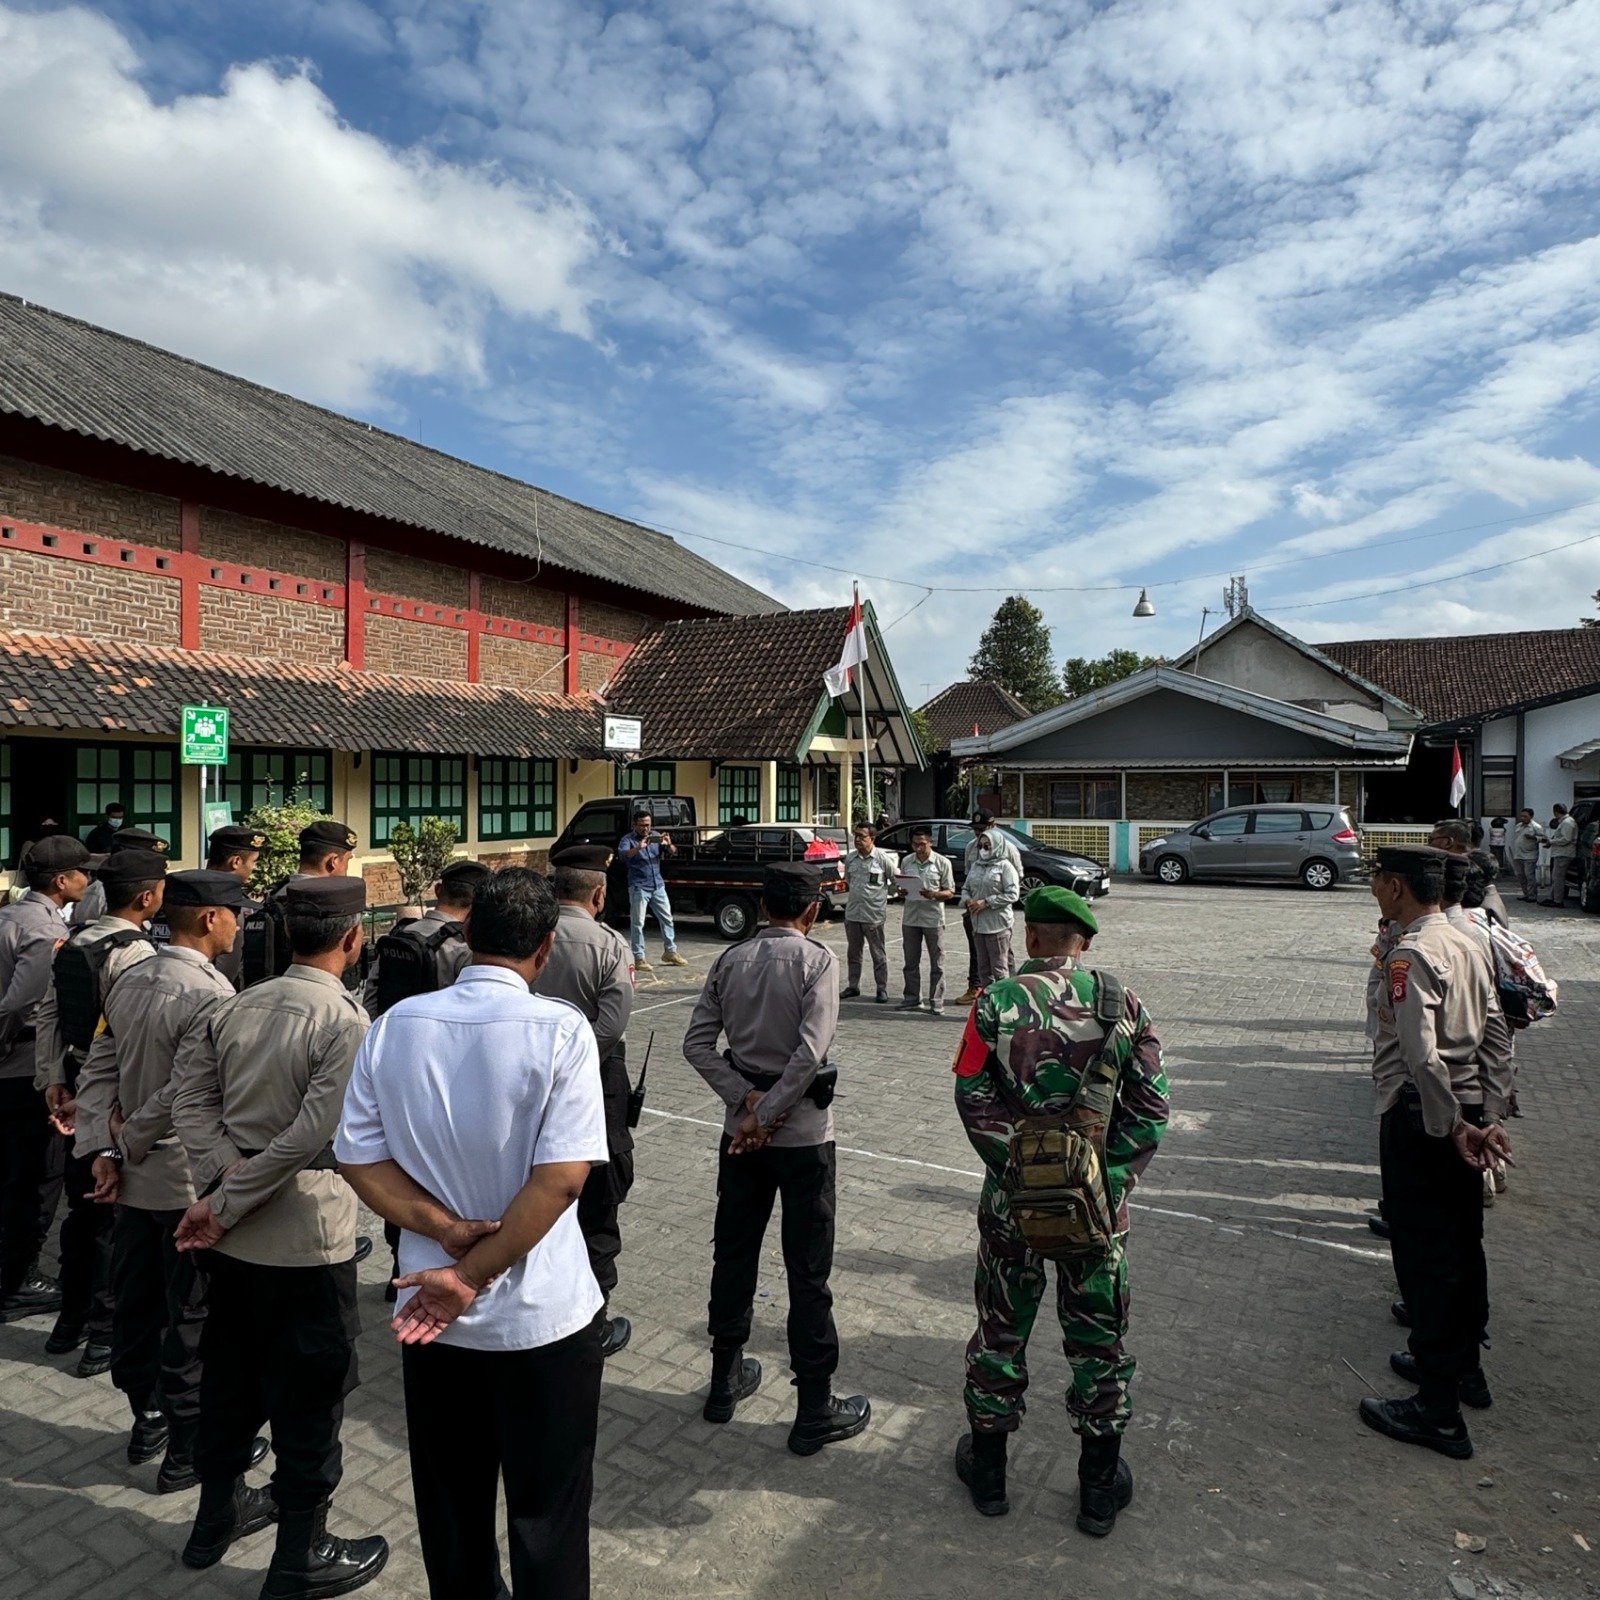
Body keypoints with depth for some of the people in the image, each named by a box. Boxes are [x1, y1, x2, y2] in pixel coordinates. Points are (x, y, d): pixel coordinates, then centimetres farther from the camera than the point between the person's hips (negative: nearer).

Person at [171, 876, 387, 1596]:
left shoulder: (237, 1006, -1)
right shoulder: (347, 1022, -21)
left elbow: (190, 1095, -3)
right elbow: (312, 1136, -25)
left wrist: (225, 1177, -10)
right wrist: (227, 1205, -14)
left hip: (232, 1237, 7)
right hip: (306, 1240, -7)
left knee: (228, 1375, 25)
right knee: (308, 1395, 11)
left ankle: (214, 1516, 45)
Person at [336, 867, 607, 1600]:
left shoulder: (395, 1025, -6)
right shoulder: (561, 1030, -19)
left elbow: (358, 1158, -3)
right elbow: (560, 1177, -23)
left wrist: (444, 1229, -10)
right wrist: (473, 1274, -14)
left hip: (432, 1309, 4)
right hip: (543, 1312, -4)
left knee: (450, 1504, 25)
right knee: (548, 1511, 16)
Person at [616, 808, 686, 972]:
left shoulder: (656, 836, 7)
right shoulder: (628, 839, -7)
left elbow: (673, 852, 0)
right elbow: (623, 854, -27)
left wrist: (669, 844, -23)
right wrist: (638, 848, -46)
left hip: (658, 885, 5)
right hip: (639, 887, -5)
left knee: (667, 919, 12)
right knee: (637, 923, -5)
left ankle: (670, 952, 25)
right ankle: (638, 959, -1)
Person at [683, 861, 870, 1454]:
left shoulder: (730, 960, 0)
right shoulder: (817, 960, -13)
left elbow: (697, 1044, -4)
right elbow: (810, 1053, -23)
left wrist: (746, 1100, -9)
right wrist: (765, 1115, -15)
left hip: (741, 1130, 5)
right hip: (803, 1132, -4)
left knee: (733, 1254, 18)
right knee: (808, 1271, 6)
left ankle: (725, 1380, 34)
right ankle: (815, 1410, 18)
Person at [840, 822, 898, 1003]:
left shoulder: (883, 858, -9)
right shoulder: (850, 858, 5)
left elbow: (896, 880, -1)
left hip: (874, 914, -5)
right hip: (852, 913, 5)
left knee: (878, 954, 4)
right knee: (853, 952, 14)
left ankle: (882, 989, 12)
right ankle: (853, 986, 26)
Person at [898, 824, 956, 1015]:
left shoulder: (942, 862, -4)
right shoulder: (906, 861, 7)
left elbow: (950, 892, -2)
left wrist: (933, 894, -21)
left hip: (933, 919, -4)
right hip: (910, 918, 4)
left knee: (937, 964, 3)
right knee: (911, 962, 11)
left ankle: (936, 1003, 10)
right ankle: (912, 999, 22)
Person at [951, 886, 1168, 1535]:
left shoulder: (995, 1003, -12)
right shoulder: (1122, 1003, -7)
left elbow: (974, 1102, -14)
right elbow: (1150, 1106, -7)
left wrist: (1013, 1166, -6)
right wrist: (1113, 1178, -4)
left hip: (1013, 1196, -1)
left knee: (1002, 1328, 17)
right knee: (1098, 1335, 17)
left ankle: (988, 1466, 35)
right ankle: (1100, 1486, 33)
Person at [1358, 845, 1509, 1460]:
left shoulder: (1410, 954, -20)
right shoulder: (1464, 944, 8)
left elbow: (1421, 1056, -28)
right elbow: (1493, 1034, 12)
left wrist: (1453, 1127, -19)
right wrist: (1482, 1114, 14)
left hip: (1419, 1117, -9)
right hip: (1467, 1108, 9)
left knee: (1424, 1258, 0)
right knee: (1462, 1244, 21)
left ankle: (1438, 1410, 10)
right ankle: (1462, 1361, 40)